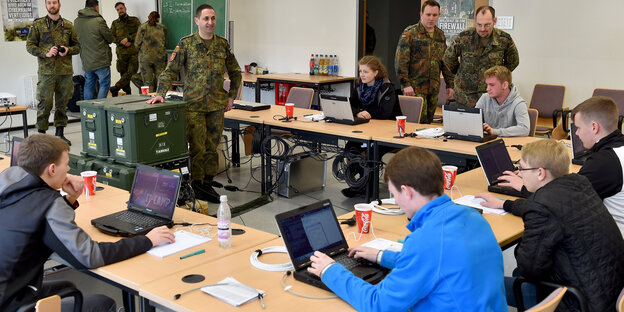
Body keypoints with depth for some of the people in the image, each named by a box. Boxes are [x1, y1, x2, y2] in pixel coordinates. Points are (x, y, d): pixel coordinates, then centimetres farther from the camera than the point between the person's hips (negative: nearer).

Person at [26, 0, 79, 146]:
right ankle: (41, 134, 5)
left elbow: (77, 46, 15)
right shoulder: (38, 25, 5)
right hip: (46, 71, -3)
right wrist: (46, 53, -12)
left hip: (65, 70, 3)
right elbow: (30, 45, 3)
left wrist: (68, 50, -7)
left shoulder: (68, 25, 12)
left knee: (62, 103, 7)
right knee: (45, 103, -4)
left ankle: (60, 133, 17)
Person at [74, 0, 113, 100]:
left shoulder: (77, 21, 4)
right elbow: (110, 39, -4)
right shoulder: (99, 21, -14)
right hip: (101, 61, -6)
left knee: (89, 85, 15)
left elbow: (79, 39, 14)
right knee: (104, 84, 3)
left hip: (86, 61, 6)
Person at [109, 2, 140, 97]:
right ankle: (127, 92, 9)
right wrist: (122, 42, -10)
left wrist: (128, 38, -12)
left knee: (132, 71, -13)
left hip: (134, 51, -1)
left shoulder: (134, 20, 10)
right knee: (123, 73, 1)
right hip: (121, 52, 2)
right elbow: (111, 37, 7)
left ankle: (116, 88, -7)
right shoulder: (115, 23, 13)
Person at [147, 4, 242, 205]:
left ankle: (208, 185, 21)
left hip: (217, 106, 4)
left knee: (212, 147, 9)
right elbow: (170, 70, -7)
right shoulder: (186, 44, -4)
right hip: (194, 105, -3)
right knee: (197, 148, -2)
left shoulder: (222, 44, 6)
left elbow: (235, 72, 16)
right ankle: (196, 186, 10)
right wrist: (161, 93, -19)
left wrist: (231, 96, 10)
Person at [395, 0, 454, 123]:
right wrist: (405, 84, -17)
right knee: (419, 122, -11)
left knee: (428, 121, 10)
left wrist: (450, 84, 14)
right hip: (415, 87, -6)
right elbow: (400, 61, -11)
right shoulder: (410, 33, -5)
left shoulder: (441, 35, 14)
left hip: (434, 89, 6)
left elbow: (446, 62, 19)